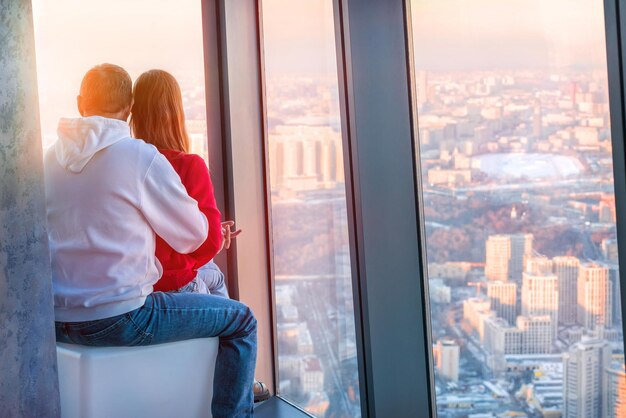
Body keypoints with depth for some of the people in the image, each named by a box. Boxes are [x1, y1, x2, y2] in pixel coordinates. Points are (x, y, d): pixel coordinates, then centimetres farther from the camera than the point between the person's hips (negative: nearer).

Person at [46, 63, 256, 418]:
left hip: (57, 321, 8)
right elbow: (193, 237, -5)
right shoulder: (141, 157, -14)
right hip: (118, 320, -7)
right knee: (241, 320, 6)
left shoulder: (50, 159, 4)